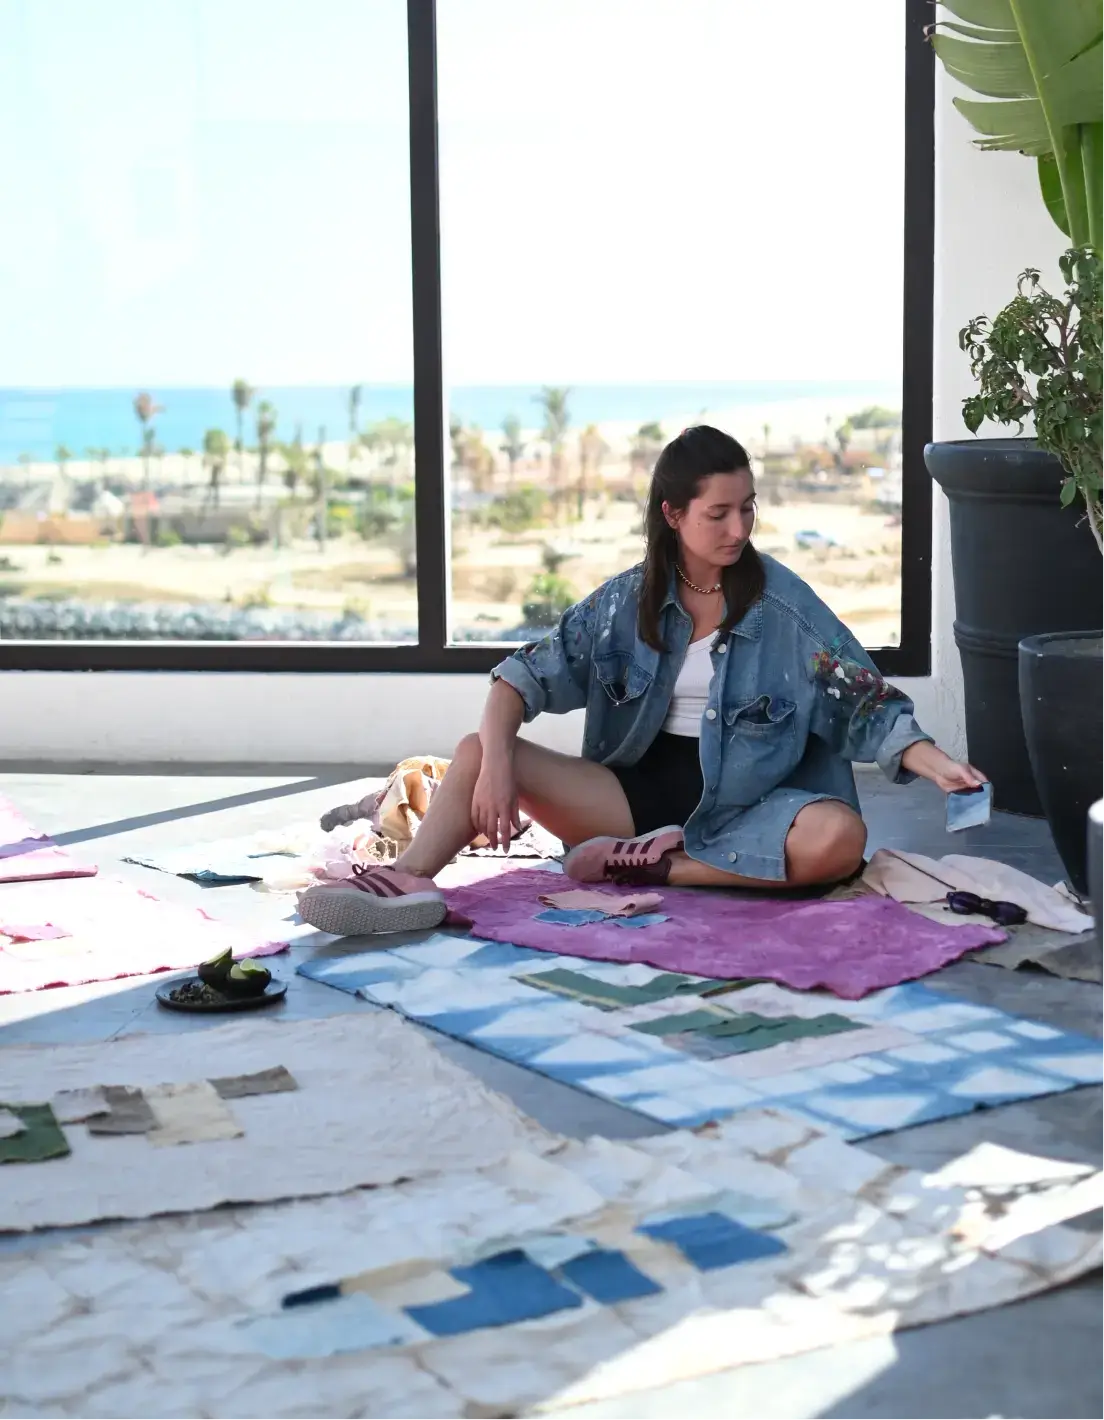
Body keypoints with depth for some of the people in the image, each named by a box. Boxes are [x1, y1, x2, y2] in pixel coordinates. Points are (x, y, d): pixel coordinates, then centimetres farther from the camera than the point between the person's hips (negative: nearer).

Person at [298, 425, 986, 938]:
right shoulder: (627, 600, 2)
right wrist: (497, 759, -22)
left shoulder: (785, 604, -5)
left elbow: (867, 704, -8)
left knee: (839, 837, -35)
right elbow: (528, 674, -3)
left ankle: (656, 867, -27)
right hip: (641, 788, 3)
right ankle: (409, 880, -36)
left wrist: (936, 763, -26)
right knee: (477, 749, -13)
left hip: (743, 803, -2)